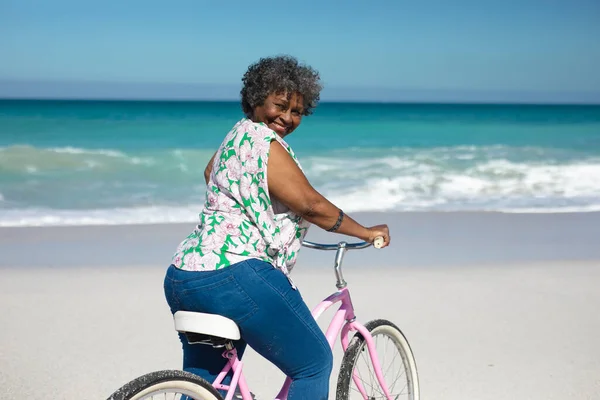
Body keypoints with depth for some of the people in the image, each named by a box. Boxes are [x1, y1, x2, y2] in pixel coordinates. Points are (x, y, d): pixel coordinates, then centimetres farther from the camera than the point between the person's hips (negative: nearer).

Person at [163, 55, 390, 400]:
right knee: (315, 363, 3)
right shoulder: (264, 143, -10)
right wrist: (366, 233, 1)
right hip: (234, 276, -11)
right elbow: (311, 204, -12)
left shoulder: (238, 135, 20)